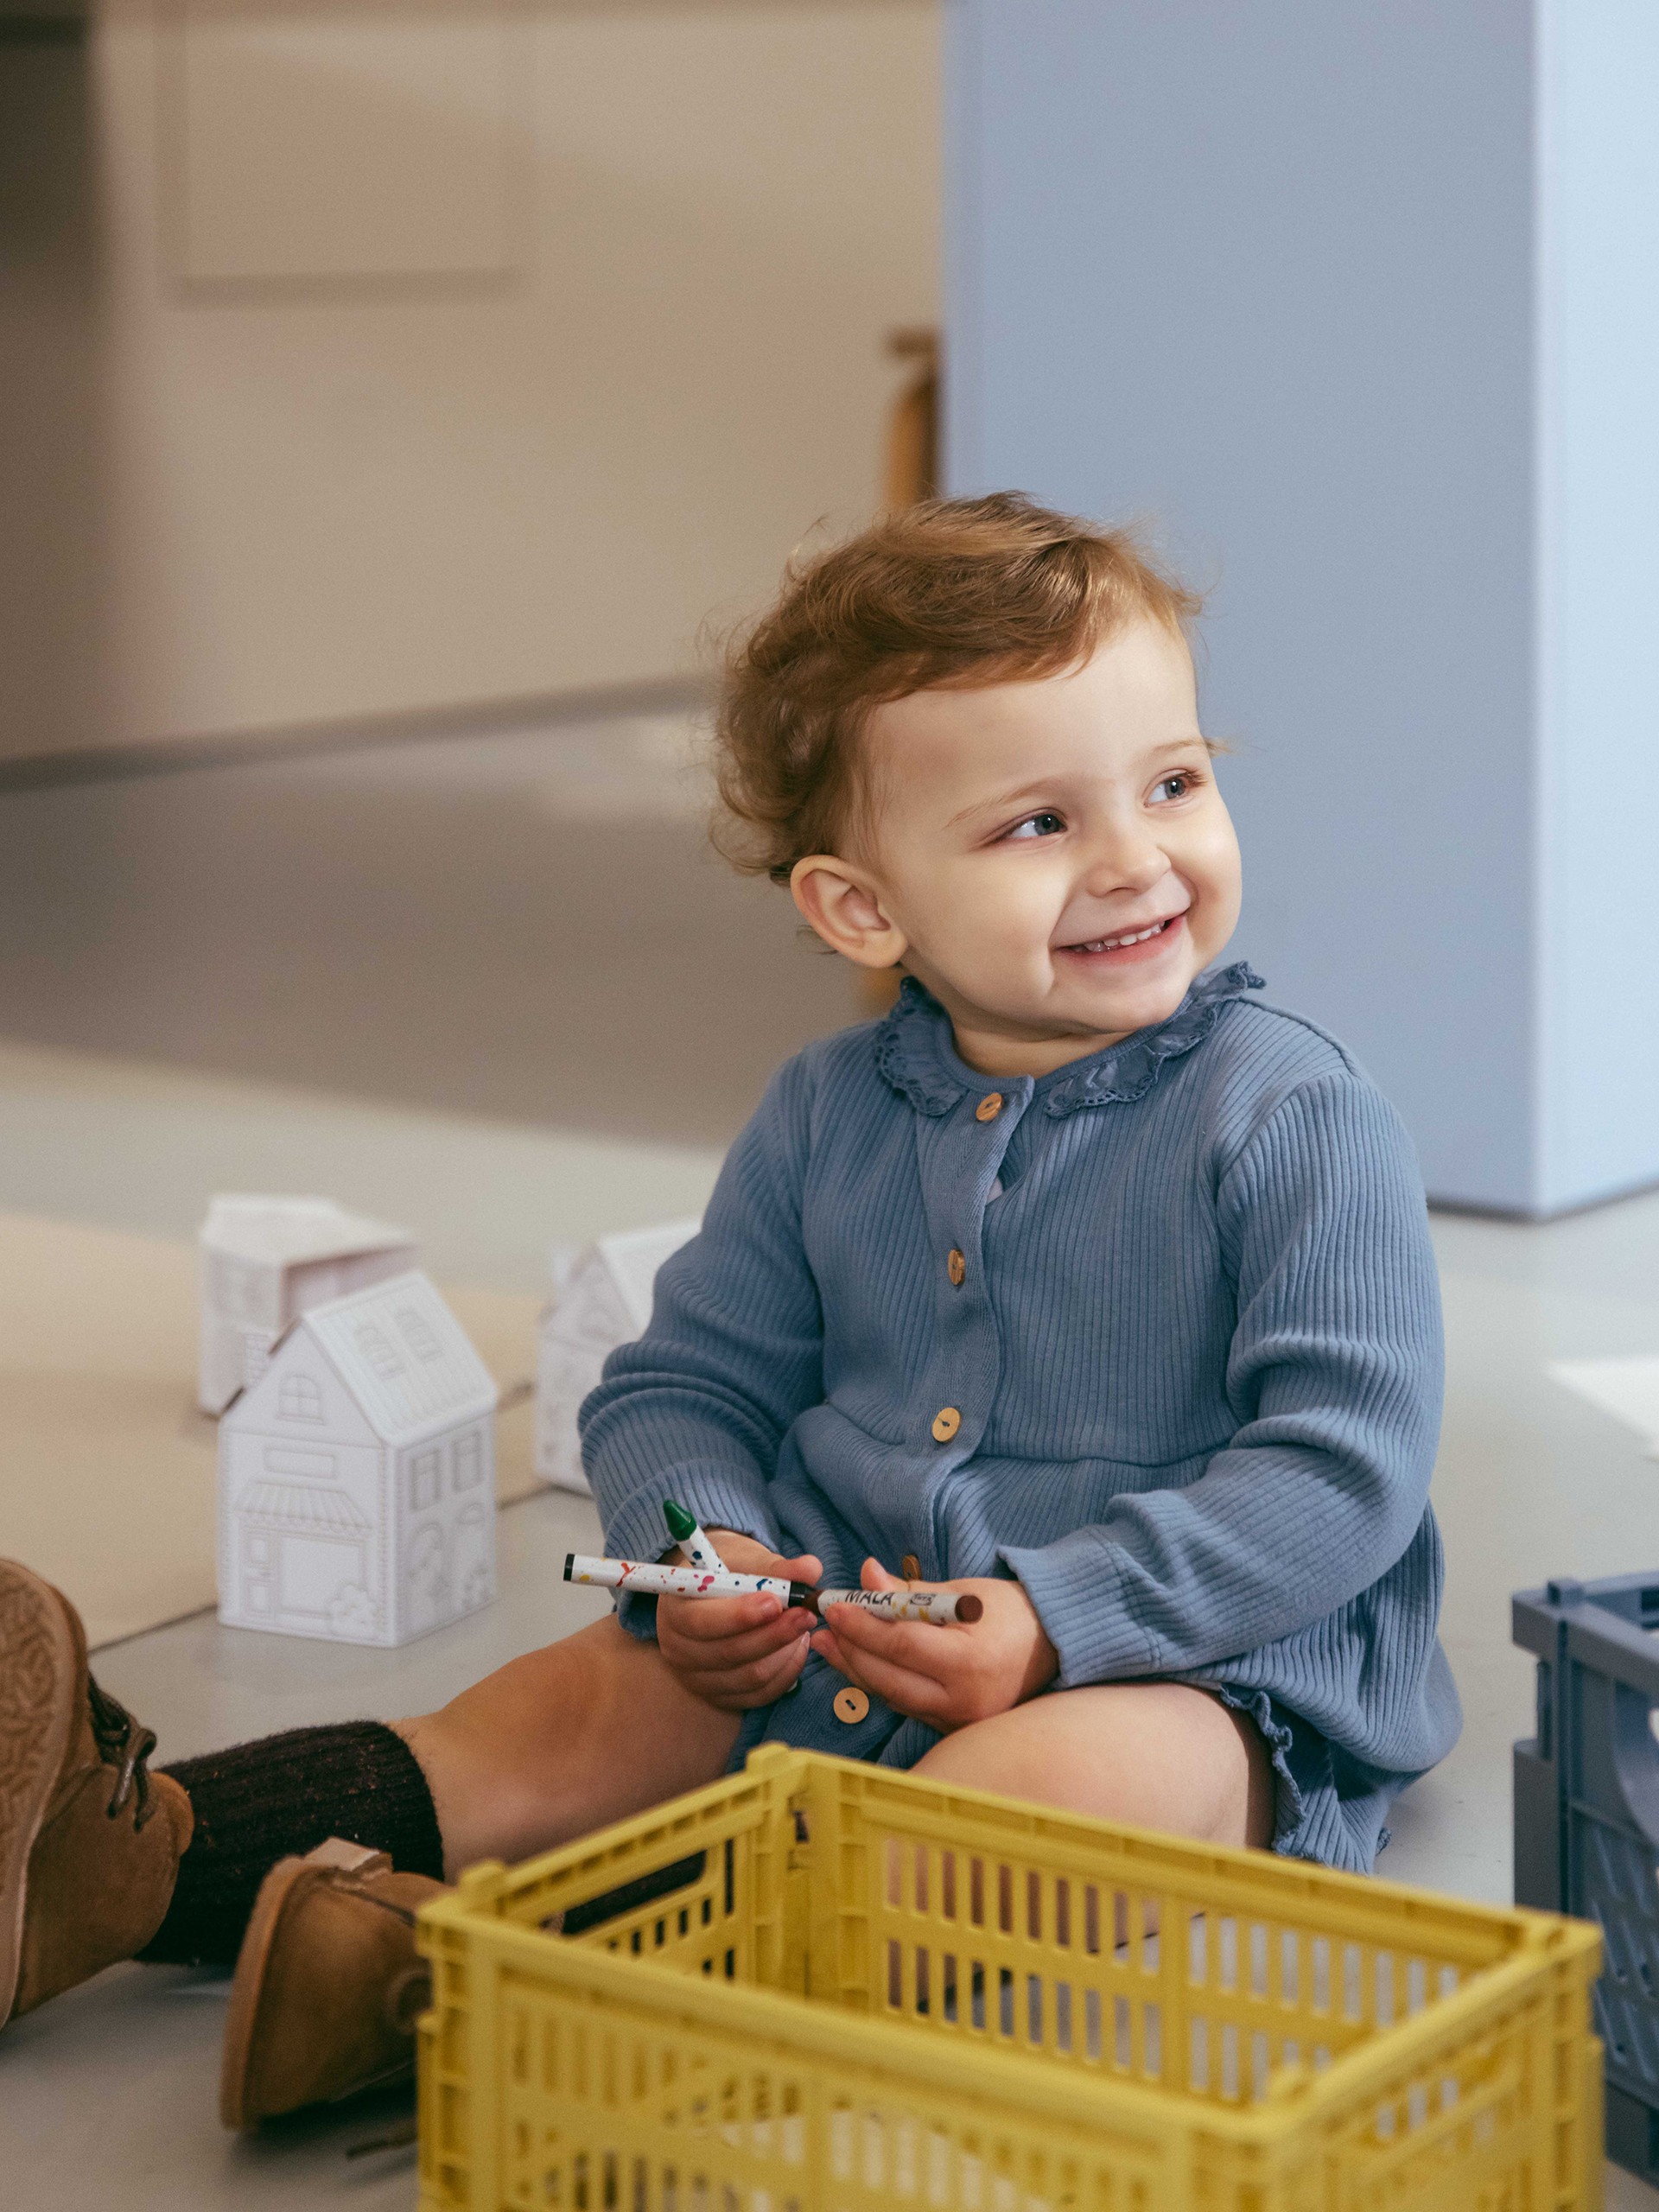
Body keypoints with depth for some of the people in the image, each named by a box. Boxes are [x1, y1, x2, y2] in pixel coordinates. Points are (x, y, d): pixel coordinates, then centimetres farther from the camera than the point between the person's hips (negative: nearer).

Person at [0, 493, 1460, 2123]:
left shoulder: (1296, 1120, -11)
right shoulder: (825, 1117, 6)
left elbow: (1347, 1460, -17)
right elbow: (682, 1386, 14)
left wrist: (1054, 1620, -25)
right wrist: (697, 1555, -9)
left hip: (1198, 1679, -6)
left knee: (1048, 1780, -35)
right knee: (582, 1707, -8)